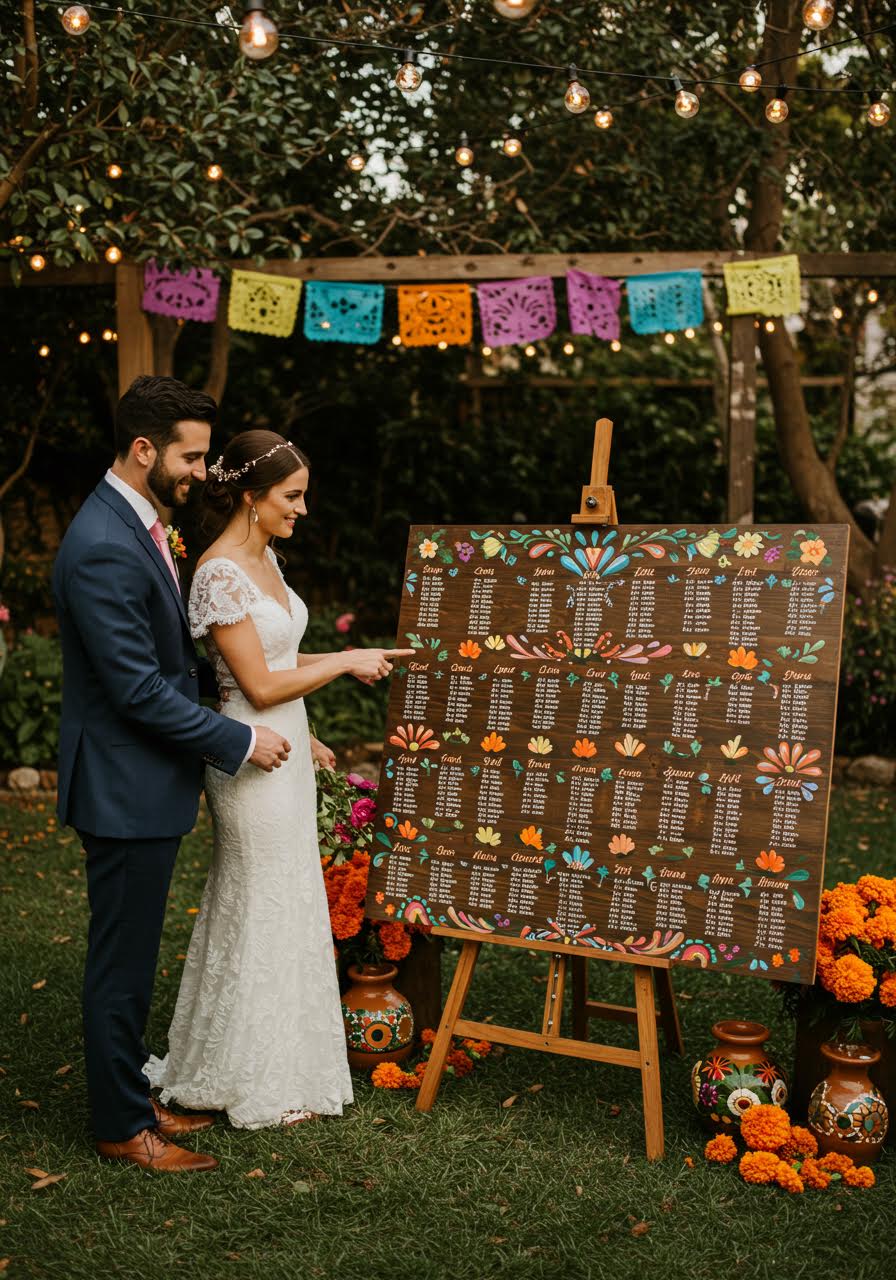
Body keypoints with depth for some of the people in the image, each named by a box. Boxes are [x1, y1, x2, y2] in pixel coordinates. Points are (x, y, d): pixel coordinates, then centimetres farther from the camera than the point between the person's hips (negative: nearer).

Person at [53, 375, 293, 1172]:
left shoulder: (136, 524, 9)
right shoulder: (104, 549, -24)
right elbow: (138, 689, -24)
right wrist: (240, 741, -16)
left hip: (148, 785, 10)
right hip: (125, 791, -10)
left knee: (131, 959, 20)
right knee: (122, 964, 5)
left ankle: (129, 1097, 34)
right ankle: (123, 1127, 21)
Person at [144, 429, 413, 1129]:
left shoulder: (265, 558, 9)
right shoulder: (220, 573, -19)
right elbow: (260, 685, -20)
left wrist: (303, 733, 15)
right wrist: (346, 660, -13)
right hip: (251, 755, -9)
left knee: (279, 906, 17)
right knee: (263, 909, 3)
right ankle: (261, 1081, 19)